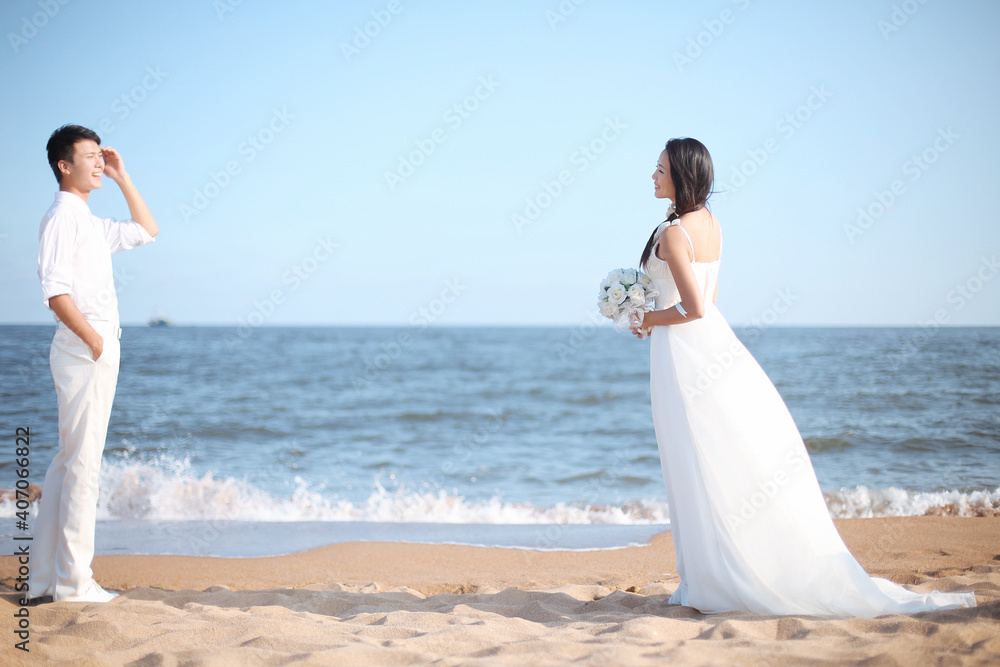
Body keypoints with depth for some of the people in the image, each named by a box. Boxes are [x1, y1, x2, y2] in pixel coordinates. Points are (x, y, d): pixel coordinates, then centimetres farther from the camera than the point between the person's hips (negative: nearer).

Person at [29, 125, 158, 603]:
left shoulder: (91, 223, 19)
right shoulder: (61, 217, -9)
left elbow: (146, 231, 32)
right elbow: (56, 292, -19)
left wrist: (122, 178, 23)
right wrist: (95, 340, -17)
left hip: (99, 351, 10)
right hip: (82, 352, -10)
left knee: (69, 462, 10)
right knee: (82, 464, -8)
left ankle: (45, 581, 15)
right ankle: (73, 582, -5)